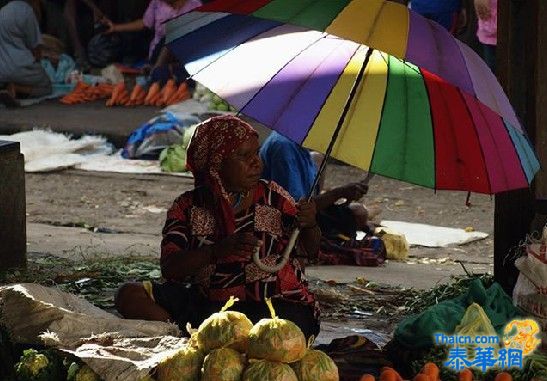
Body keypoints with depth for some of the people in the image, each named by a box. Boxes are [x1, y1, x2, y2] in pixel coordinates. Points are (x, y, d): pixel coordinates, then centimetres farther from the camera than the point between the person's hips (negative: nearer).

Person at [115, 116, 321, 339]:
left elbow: (309, 251, 8)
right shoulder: (188, 207, 3)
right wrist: (218, 250, -25)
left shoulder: (273, 198, 4)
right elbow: (169, 268, -9)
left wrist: (309, 226, -16)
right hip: (209, 302, 2)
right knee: (129, 296, -14)